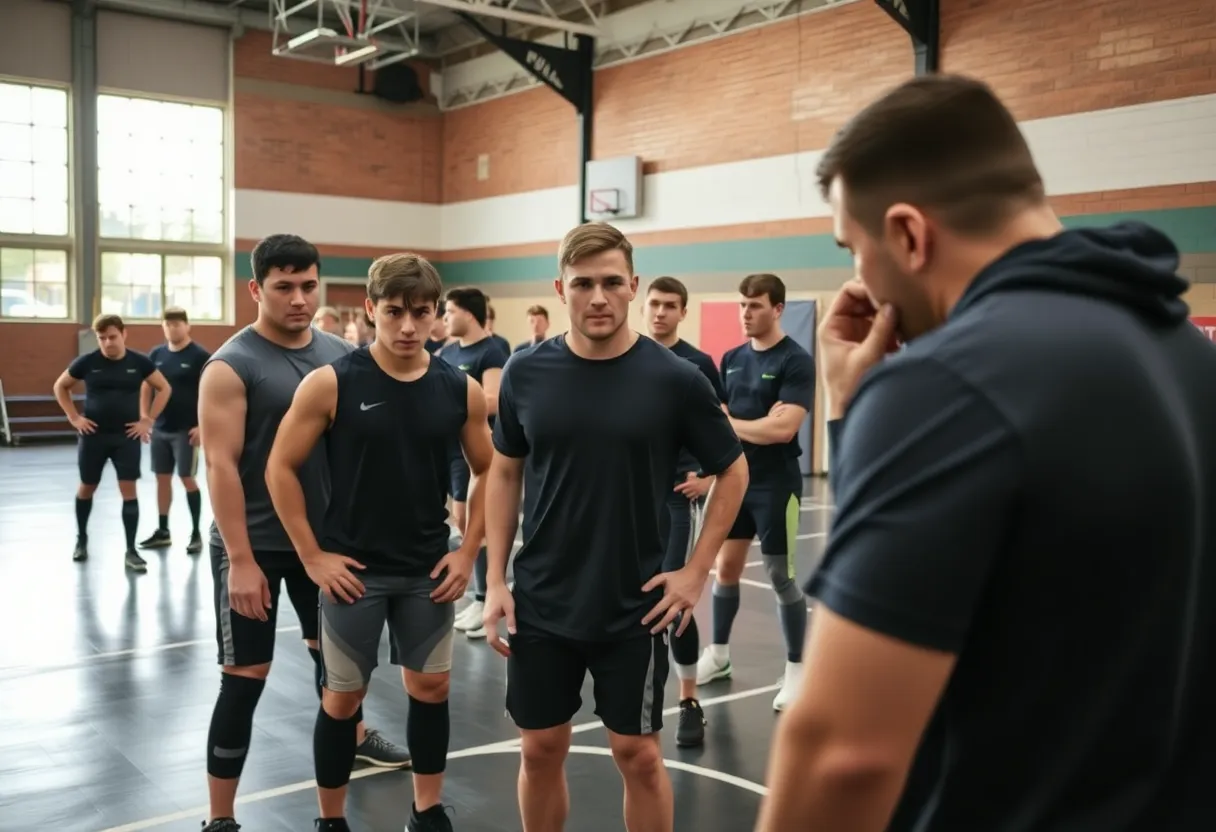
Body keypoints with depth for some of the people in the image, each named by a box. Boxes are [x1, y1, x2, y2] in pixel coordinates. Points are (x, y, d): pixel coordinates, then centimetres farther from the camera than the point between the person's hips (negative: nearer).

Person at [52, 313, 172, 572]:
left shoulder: (138, 362, -4)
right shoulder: (87, 362, -5)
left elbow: (164, 389, 6)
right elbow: (60, 387, 9)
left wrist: (148, 419, -1)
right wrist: (74, 418, 0)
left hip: (127, 436, 0)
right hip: (93, 435, 1)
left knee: (129, 490, -5)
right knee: (87, 488, 13)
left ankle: (131, 551, 1)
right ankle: (81, 539, 35)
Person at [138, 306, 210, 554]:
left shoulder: (199, 356, -9)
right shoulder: (156, 354, 7)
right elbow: (147, 388, 14)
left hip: (187, 430, -5)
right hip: (160, 429, 6)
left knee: (187, 478, -4)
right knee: (162, 478, 10)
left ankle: (196, 533, 6)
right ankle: (163, 532, 19)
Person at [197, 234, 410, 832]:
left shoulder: (341, 355, 2)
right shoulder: (231, 366, -14)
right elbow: (220, 464, -18)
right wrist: (241, 559, -21)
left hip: (326, 536, 6)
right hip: (256, 545, -5)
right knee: (245, 677, -1)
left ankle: (351, 736, 50)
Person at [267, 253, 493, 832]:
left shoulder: (461, 390, -3)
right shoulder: (330, 383, -11)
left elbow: (487, 473, 8)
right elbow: (280, 468, -7)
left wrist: (468, 551, 1)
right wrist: (312, 556, -9)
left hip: (429, 569, 3)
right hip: (353, 568, -3)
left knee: (431, 687, 13)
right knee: (343, 695, 9)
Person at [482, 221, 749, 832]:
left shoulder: (674, 379, -10)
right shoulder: (526, 373, -3)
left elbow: (733, 471, 2)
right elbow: (505, 473, 7)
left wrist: (696, 571, -4)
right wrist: (496, 580, 3)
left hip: (635, 607, -2)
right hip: (541, 604, 2)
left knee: (638, 754, 9)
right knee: (540, 751, 13)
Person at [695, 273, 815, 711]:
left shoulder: (796, 361, -12)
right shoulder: (732, 359, 8)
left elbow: (783, 429, -22)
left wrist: (732, 423, -11)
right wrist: (757, 425, -11)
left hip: (776, 485, -6)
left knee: (781, 576, 1)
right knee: (726, 567, 12)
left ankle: (796, 668, 15)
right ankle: (719, 653, 28)